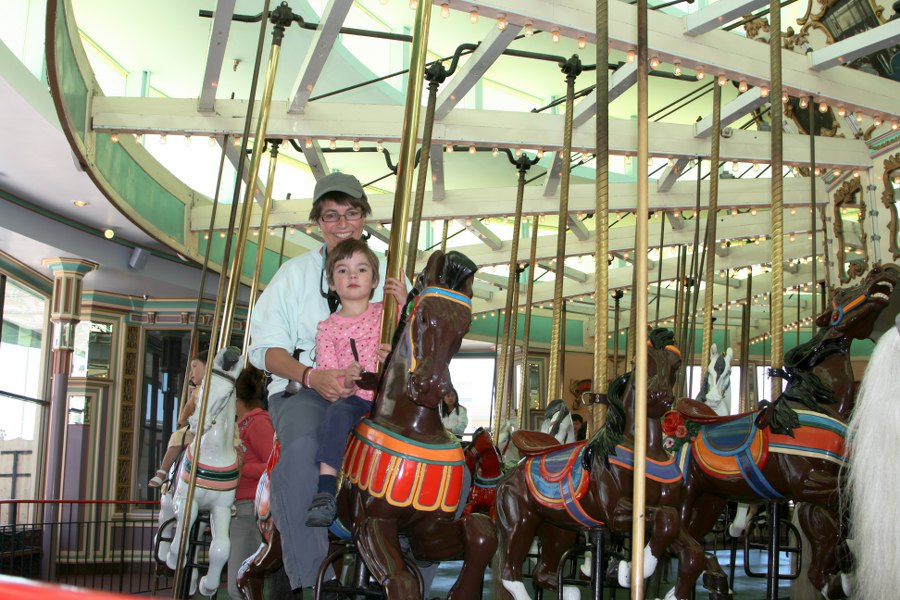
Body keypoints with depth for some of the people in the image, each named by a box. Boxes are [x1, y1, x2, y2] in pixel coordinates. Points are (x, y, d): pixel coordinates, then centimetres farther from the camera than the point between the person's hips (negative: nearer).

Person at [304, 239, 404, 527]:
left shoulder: (386, 313, 16)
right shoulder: (328, 327, 12)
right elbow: (325, 375, 4)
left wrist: (405, 305, -6)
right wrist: (344, 380, -18)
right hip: (351, 399, -1)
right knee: (337, 410, -35)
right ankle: (326, 491, -41)